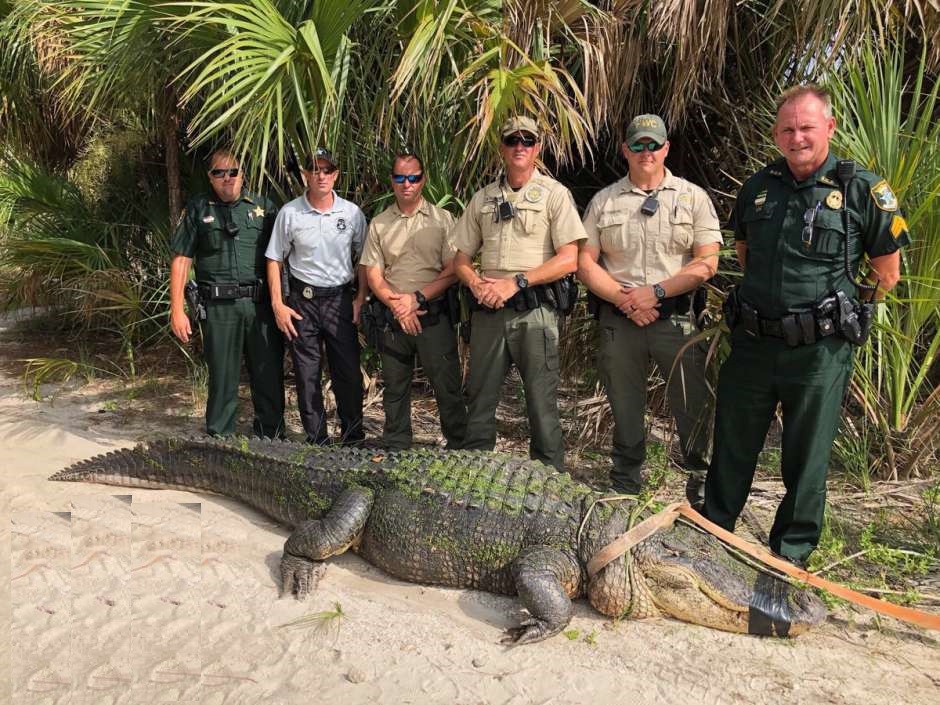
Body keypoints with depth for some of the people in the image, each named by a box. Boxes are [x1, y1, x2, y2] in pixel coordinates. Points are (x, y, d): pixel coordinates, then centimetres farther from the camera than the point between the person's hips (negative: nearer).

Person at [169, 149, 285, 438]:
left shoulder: (263, 207, 11)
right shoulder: (197, 209, 9)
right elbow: (181, 261, 6)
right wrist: (177, 310, -1)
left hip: (261, 304, 1)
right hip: (219, 306, -1)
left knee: (269, 376, 5)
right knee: (222, 378, 7)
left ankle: (271, 440, 20)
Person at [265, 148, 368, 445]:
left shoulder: (352, 212, 1)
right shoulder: (289, 213, -2)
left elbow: (363, 259, 8)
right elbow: (275, 260, 3)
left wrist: (360, 298, -1)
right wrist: (278, 304, -4)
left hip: (341, 298, 0)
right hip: (303, 299, 0)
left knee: (349, 370, 2)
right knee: (307, 373, 5)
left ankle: (353, 435, 19)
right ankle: (316, 438, 18)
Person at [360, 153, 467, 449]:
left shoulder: (442, 219, 1)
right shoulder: (379, 224, 8)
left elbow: (453, 271, -5)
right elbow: (373, 274, 5)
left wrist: (417, 298, -14)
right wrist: (397, 305, -10)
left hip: (434, 317, -3)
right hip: (393, 318, 3)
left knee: (447, 388, 0)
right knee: (394, 391, 12)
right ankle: (395, 453, 26)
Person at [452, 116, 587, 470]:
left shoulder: (554, 194, 2)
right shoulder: (483, 198, 15)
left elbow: (569, 259, -8)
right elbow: (461, 258, 16)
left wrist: (516, 282, -15)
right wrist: (477, 285, -5)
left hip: (534, 309, -4)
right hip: (487, 309, 4)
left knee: (542, 401, 0)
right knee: (480, 397, 10)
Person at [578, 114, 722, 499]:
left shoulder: (693, 197, 4)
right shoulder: (604, 201, 8)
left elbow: (707, 263, -3)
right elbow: (585, 263, 4)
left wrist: (655, 292, -14)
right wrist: (624, 299, -10)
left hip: (676, 317, -1)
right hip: (618, 318, 2)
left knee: (691, 403, 1)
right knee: (624, 406, 12)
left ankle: (699, 479, 22)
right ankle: (625, 485, 29)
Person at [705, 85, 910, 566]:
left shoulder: (863, 190, -5)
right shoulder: (757, 187, 7)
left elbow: (887, 273, 3)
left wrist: (842, 312, 7)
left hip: (819, 351, -3)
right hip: (752, 343, 4)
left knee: (806, 458, 9)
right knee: (731, 448, 14)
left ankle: (791, 553, 27)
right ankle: (711, 533, 32)